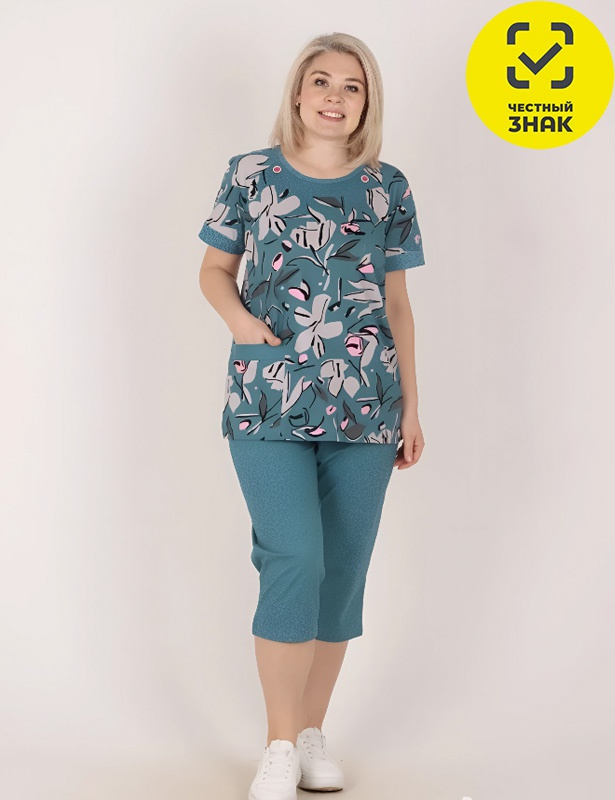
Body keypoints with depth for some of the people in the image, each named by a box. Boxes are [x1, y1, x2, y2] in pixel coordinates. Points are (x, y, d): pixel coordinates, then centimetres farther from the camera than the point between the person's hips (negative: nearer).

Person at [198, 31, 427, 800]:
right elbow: (214, 269, 11)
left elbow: (396, 302, 12)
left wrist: (411, 407, 10)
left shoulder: (388, 188, 8)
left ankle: (313, 733, 21)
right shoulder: (251, 174, 4)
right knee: (294, 560, -12)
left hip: (364, 405, 2)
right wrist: (242, 318, -11)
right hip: (269, 399, -2)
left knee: (344, 570, 5)